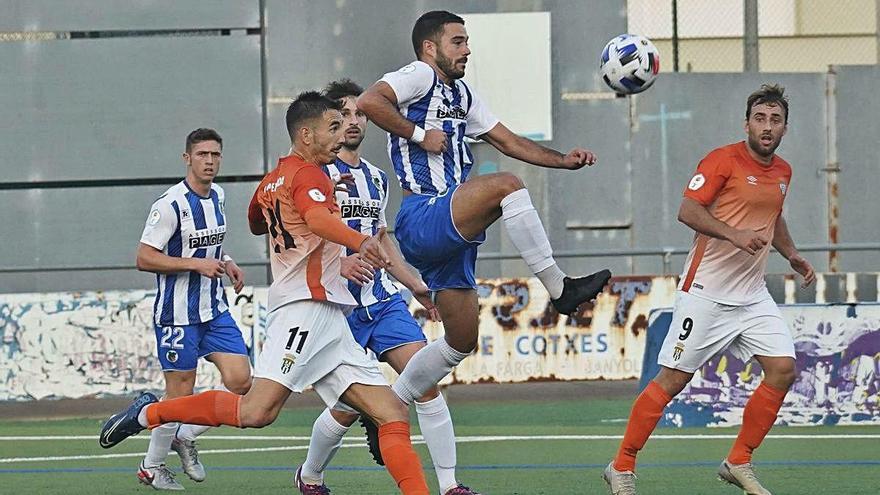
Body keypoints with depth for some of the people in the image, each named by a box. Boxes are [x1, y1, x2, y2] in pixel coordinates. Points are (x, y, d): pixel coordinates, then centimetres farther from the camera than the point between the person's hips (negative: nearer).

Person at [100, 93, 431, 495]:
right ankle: (150, 413, -5)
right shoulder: (308, 174, -5)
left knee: (393, 415, 1)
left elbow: (256, 223, 45)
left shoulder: (272, 180, 22)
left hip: (331, 324, 10)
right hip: (306, 307, -10)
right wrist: (358, 241, -47)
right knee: (256, 412, -21)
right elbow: (317, 217, -29)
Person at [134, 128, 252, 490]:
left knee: (240, 381, -4)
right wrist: (196, 264, -22)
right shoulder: (171, 204, -17)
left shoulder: (216, 196, 8)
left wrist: (226, 262, 7)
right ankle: (151, 467, 16)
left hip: (215, 309, 7)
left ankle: (185, 437, 16)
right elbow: (144, 258, -17)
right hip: (178, 314, -7)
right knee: (180, 393, -2)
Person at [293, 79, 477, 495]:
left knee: (427, 382, -9)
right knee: (348, 407, -4)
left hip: (383, 300, 6)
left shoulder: (375, 177, 17)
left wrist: (417, 286, 24)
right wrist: (338, 263, -28)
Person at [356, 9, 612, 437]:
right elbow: (368, 101, -22)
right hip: (422, 220, -10)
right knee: (505, 186, -30)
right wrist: (419, 134, -18)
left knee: (461, 340, 10)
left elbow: (509, 143, 24)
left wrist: (565, 160, 12)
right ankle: (559, 289, -24)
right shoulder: (420, 76, -4)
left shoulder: (461, 94, 24)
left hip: (450, 233, 10)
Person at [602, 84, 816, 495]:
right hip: (707, 292, -7)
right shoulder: (723, 160, -11)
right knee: (673, 379, -4)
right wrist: (734, 234, -28)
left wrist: (792, 255, 20)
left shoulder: (782, 171, 12)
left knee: (783, 369, -6)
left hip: (752, 295, 7)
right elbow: (687, 211, -18)